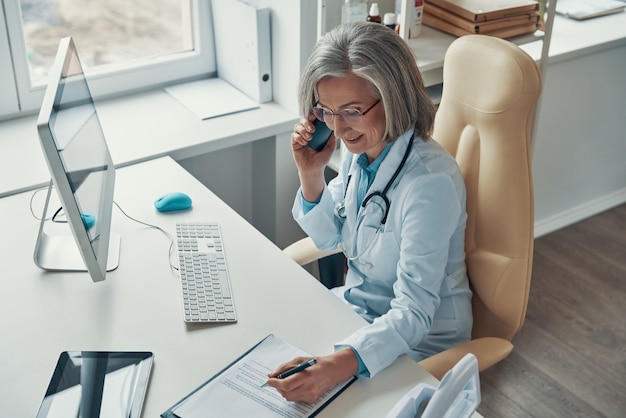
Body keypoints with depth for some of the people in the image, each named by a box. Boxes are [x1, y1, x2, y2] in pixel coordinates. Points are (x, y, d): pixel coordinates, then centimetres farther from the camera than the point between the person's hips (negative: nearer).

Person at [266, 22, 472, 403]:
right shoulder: (360, 147, -9)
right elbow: (327, 237, 6)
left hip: (418, 341, -6)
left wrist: (336, 367, -46)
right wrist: (310, 173, -13)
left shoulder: (431, 181, -30)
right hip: (358, 306, 7)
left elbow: (413, 315, -31)